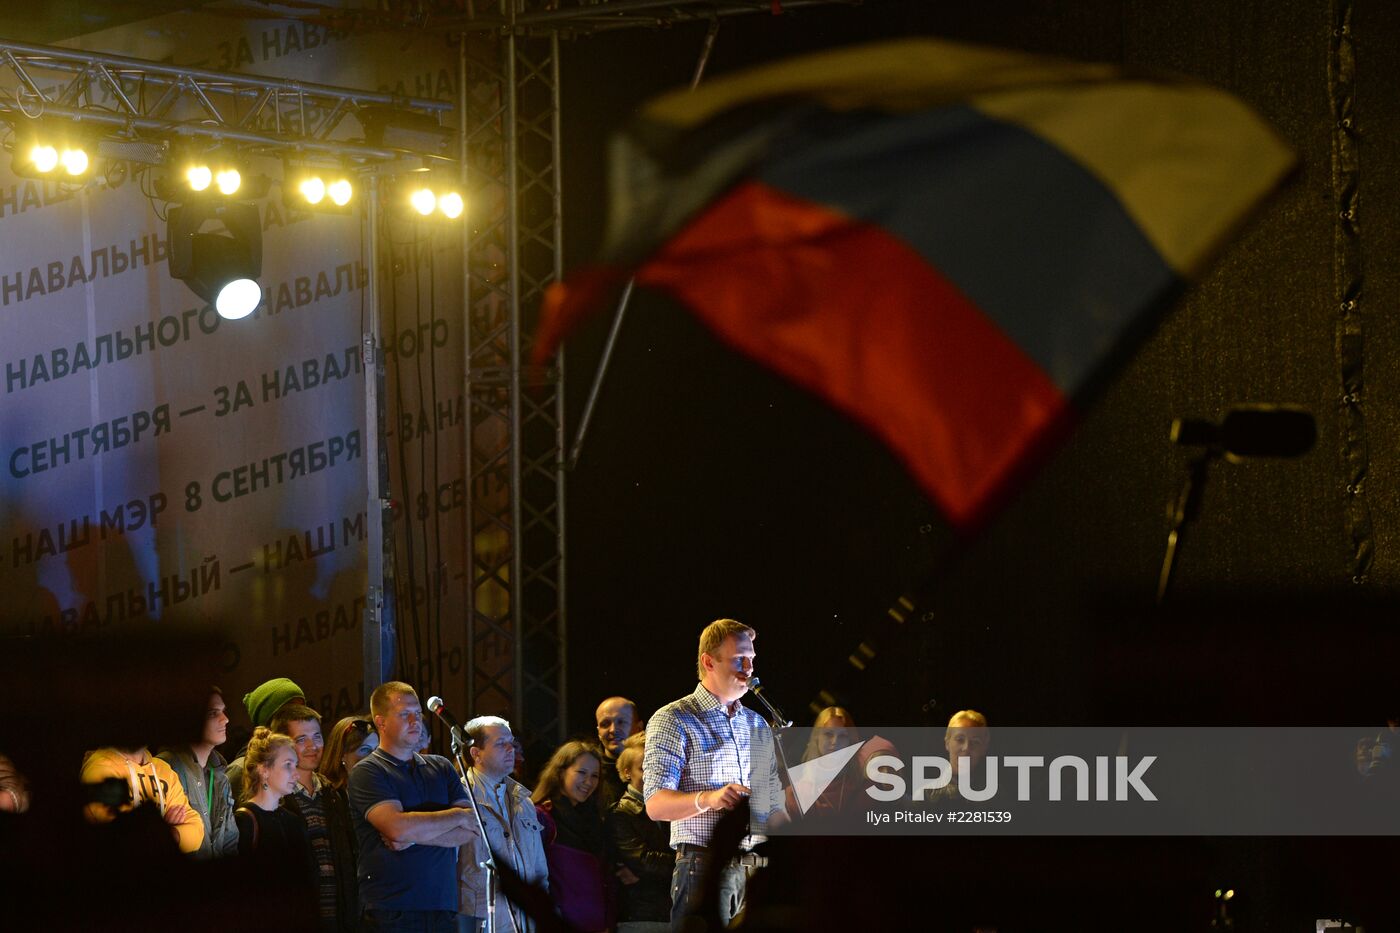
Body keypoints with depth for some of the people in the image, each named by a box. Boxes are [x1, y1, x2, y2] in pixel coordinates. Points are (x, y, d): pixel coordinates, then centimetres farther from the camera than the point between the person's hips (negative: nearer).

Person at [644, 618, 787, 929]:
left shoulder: (758, 726, 20)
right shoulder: (674, 720, -1)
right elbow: (656, 804, -12)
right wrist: (708, 799, -30)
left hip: (758, 870, 6)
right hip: (705, 868, -6)